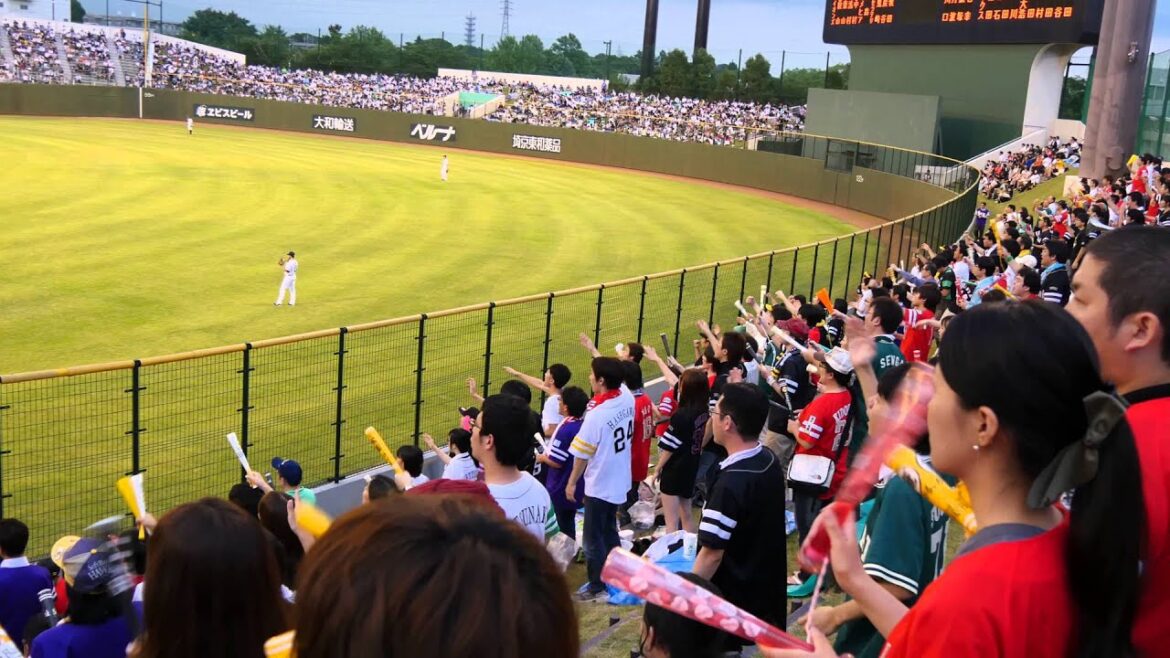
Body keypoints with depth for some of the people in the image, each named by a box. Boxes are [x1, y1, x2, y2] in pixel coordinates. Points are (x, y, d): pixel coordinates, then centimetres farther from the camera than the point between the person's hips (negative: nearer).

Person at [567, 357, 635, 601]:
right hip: (619, 481, 8)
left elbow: (582, 455, -17)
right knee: (609, 531, 24)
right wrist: (602, 360, 21)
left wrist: (571, 482, -4)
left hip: (599, 485, -8)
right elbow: (614, 375, 16)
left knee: (593, 538, 8)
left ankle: (597, 586, 18)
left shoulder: (596, 415, -28)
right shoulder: (627, 398, -10)